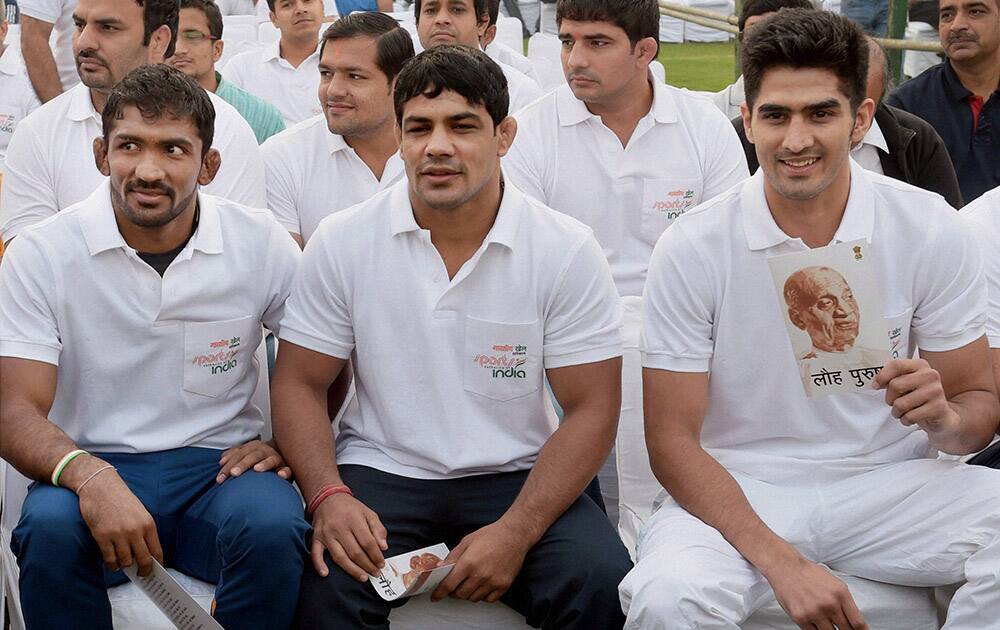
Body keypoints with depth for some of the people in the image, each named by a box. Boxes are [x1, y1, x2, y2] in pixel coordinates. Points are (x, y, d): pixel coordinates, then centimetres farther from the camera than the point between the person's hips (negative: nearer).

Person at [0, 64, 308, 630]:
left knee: (272, 527, -32)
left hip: (220, 461, 1)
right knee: (50, 528, -34)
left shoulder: (262, 244, 0)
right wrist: (88, 476, -31)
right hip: (93, 462, 0)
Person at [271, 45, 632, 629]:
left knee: (598, 581, -27)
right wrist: (328, 496, -16)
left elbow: (591, 410, -5)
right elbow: (300, 383, 4)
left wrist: (516, 533, -18)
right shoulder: (342, 241, -1)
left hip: (517, 477, 1)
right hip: (380, 472, 0)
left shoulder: (567, 250, -5)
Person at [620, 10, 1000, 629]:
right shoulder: (692, 249, -9)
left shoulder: (932, 230, -4)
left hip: (889, 485, 2)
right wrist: (782, 564, -23)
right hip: (734, 491, -2)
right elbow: (673, 439, -9)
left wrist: (946, 417, -23)